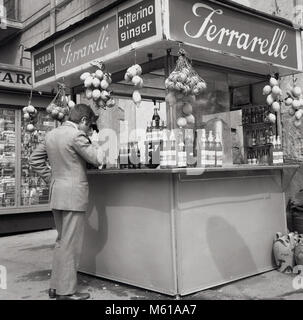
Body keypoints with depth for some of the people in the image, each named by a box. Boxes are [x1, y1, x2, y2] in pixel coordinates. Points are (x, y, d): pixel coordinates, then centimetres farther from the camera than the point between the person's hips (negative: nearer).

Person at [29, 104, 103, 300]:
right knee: (70, 244, -1)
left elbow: (35, 159, 17)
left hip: (56, 194, 9)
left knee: (62, 241, 18)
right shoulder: (76, 135, -14)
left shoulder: (51, 134, 12)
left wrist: (51, 179, 16)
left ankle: (56, 286, 25)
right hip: (73, 195, -9)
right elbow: (97, 159, -15)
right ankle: (66, 291, 6)